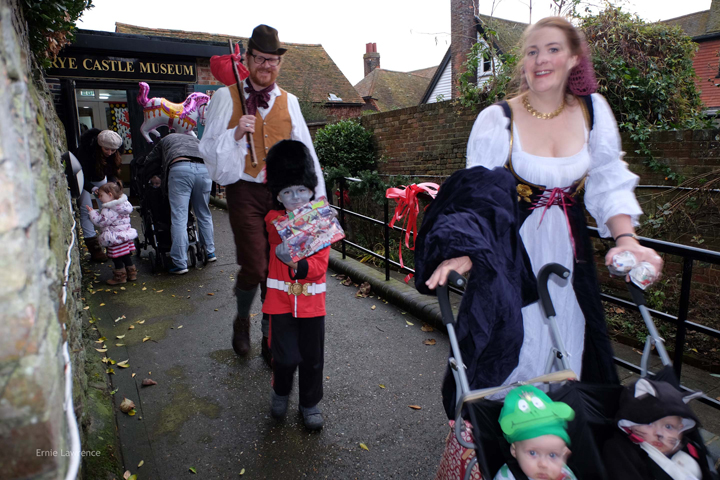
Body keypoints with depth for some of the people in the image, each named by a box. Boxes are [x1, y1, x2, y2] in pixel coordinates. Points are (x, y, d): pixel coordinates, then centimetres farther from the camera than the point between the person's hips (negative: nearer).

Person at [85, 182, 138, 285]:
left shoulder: (108, 210, -22)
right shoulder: (124, 204, 4)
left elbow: (101, 221, -19)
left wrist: (92, 213, -7)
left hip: (115, 239, -8)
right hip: (126, 235, 8)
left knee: (116, 258, 5)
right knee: (126, 256, 18)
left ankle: (120, 276, 15)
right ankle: (131, 273, 27)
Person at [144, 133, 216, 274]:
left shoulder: (166, 140, 35)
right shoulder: (196, 140, 41)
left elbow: (148, 161, 34)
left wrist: (153, 178, 53)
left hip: (179, 169, -3)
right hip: (204, 169, 3)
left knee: (179, 218, -3)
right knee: (204, 215, 18)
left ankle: (180, 264, -5)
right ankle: (210, 252, 28)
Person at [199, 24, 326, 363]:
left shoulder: (288, 102, 12)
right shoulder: (226, 97, 4)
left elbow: (305, 150, 12)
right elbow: (208, 148, 2)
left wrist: (318, 194, 6)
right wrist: (235, 133, -16)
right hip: (245, 192, -3)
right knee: (254, 267, -11)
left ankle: (270, 340, 23)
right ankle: (242, 319, 23)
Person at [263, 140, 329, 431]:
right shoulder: (273, 219, -1)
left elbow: (320, 266, -12)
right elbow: (280, 249, -14)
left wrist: (298, 266, -29)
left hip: (311, 300, 1)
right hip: (281, 298, -1)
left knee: (312, 357, 10)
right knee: (285, 356, 1)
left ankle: (310, 404, 34)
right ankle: (280, 393, 34)